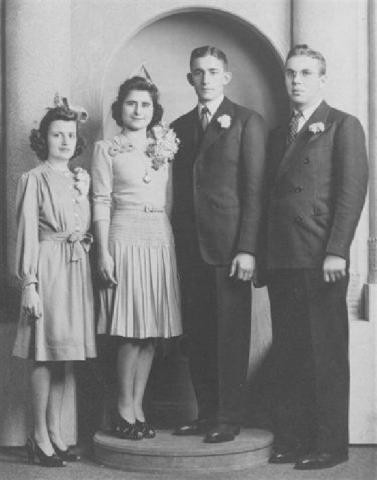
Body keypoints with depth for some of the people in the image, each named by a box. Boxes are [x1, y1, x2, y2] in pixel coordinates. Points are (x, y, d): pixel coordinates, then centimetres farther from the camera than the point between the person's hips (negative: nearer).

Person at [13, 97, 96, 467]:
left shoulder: (80, 178, 14)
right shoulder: (34, 179, -4)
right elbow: (27, 234, -9)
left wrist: (83, 195, 2)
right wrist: (29, 284, -13)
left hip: (76, 269, 6)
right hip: (48, 267, -6)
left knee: (61, 355, 10)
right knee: (45, 355, -3)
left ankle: (55, 433, 17)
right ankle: (40, 438, 6)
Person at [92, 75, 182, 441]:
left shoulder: (164, 148, 16)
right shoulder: (107, 150, 3)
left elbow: (169, 201, 17)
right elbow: (101, 203, -3)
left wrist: (173, 242, 7)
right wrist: (104, 252, -10)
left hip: (161, 240, 5)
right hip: (125, 237, -5)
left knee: (152, 331, 4)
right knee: (131, 332, -6)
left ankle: (137, 407, 12)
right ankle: (125, 411, 4)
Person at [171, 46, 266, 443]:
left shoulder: (247, 122, 1)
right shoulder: (179, 127, 16)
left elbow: (254, 189, -5)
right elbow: (177, 190, 15)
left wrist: (247, 248, -13)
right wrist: (175, 243, 6)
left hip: (229, 245, -5)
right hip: (190, 246, 5)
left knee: (230, 334, -1)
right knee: (197, 334, 7)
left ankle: (228, 418, 6)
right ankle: (206, 413, 16)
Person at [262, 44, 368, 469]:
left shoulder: (343, 126, 3)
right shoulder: (278, 136, 21)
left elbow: (352, 190, -7)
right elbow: (271, 196, 17)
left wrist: (336, 251, -15)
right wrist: (264, 256, 8)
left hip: (320, 260, -6)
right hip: (281, 260, 6)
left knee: (325, 355, -2)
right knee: (287, 355, 7)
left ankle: (329, 444, 6)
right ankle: (290, 439, 14)